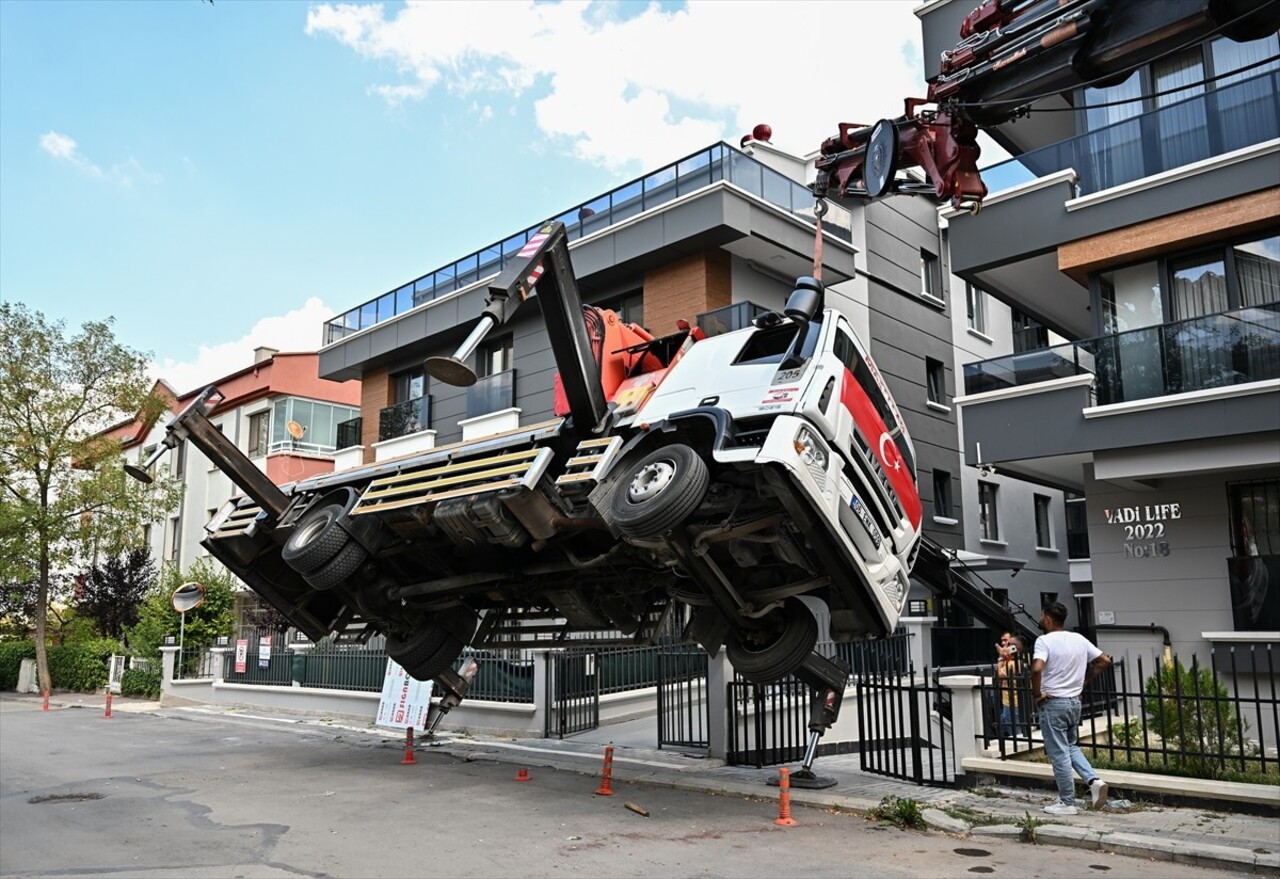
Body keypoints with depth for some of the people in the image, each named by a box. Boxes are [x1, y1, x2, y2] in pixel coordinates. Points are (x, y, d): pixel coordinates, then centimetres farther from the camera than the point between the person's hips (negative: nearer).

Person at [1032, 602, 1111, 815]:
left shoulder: (1045, 640, -16)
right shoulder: (1079, 639, 5)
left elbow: (1037, 668, -31)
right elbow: (1104, 660, 11)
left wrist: (1037, 693, -15)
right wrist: (1085, 681, 14)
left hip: (1053, 703, -7)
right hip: (1074, 701, 7)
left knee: (1059, 754, 2)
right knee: (1071, 746, 24)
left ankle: (1067, 803, 9)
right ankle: (1094, 780, 6)